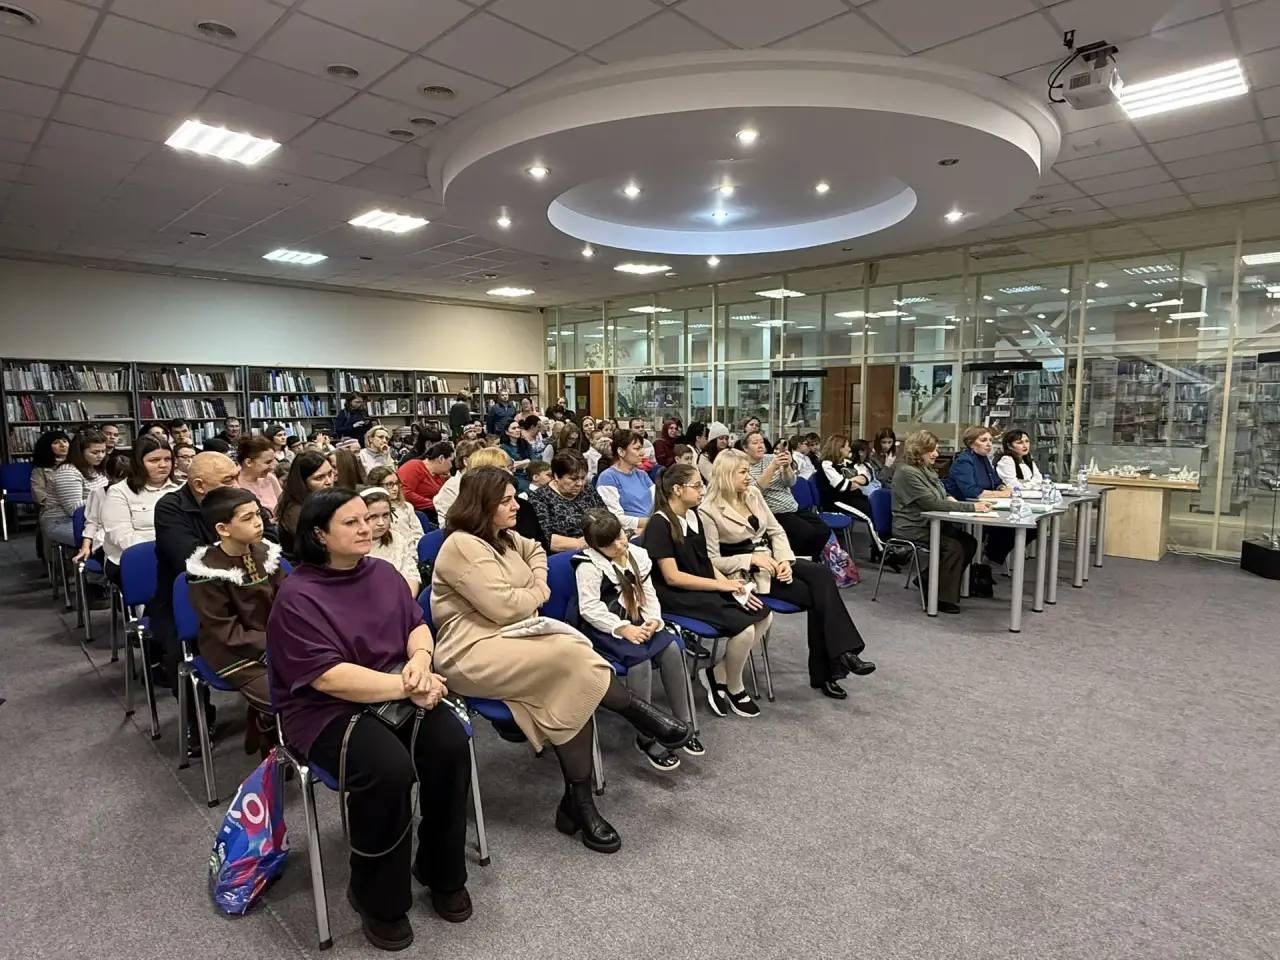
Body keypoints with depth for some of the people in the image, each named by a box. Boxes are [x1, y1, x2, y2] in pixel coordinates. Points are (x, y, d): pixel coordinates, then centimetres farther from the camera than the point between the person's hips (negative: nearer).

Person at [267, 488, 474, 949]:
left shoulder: (383, 573, 6)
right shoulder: (297, 596, -14)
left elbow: (417, 625, 10)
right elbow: (329, 677, -21)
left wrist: (420, 661, -14)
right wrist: (406, 687, -23)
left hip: (398, 693, 5)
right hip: (327, 710, -5)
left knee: (451, 743, -21)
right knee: (390, 769, -31)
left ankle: (443, 872, 3)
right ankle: (378, 899, -3)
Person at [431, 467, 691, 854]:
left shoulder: (502, 538, 13)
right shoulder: (462, 546, -15)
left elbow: (535, 550, 35)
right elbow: (504, 607, -20)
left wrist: (539, 584, 15)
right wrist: (539, 594, 0)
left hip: (512, 637, 8)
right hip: (473, 652, -8)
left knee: (573, 688, -21)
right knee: (570, 656, -30)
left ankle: (578, 801, -14)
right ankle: (639, 711, -7)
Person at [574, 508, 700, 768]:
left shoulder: (637, 555, 6)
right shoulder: (589, 566, -13)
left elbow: (648, 593, 11)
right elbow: (590, 609, -19)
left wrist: (653, 619, -8)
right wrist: (623, 629, -24)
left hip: (636, 623, 6)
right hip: (605, 630, -6)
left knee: (671, 648, -20)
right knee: (640, 658, -31)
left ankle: (684, 724, -10)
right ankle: (646, 738, -20)